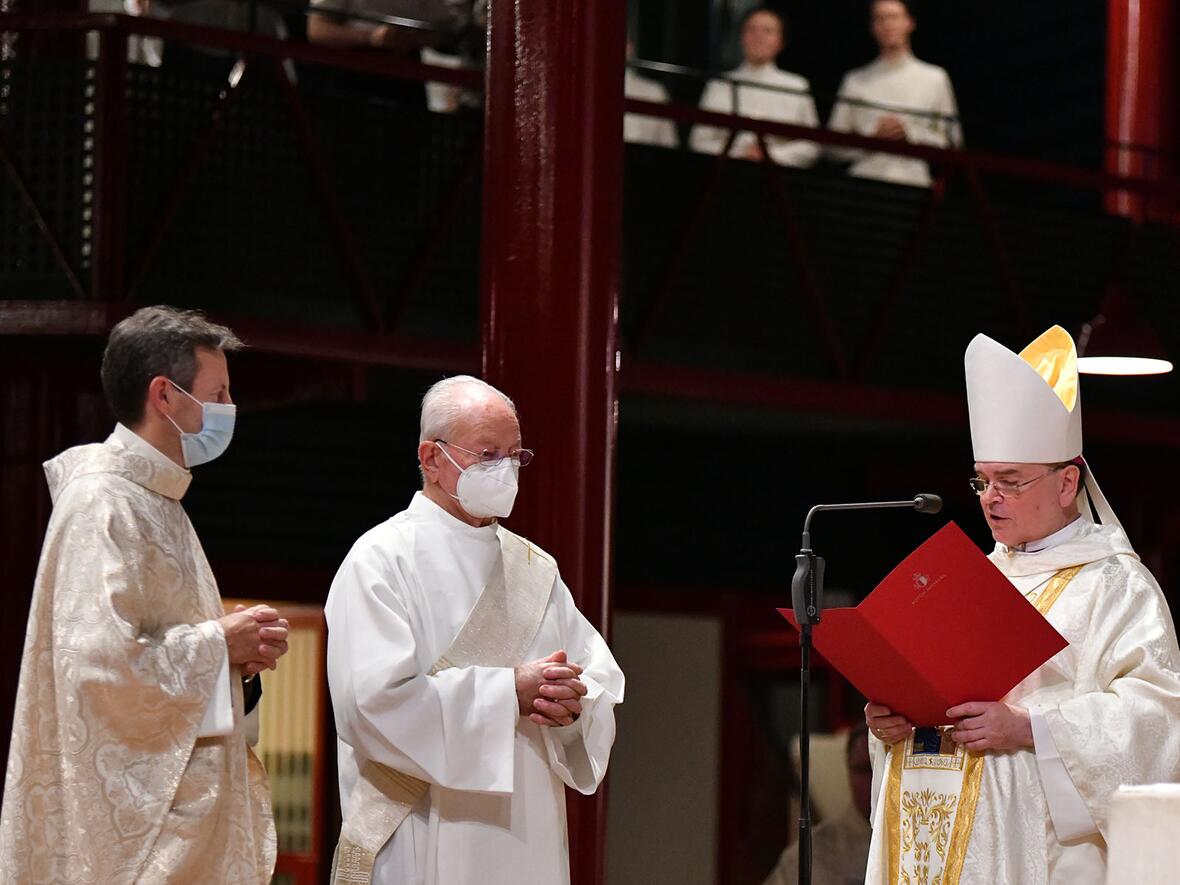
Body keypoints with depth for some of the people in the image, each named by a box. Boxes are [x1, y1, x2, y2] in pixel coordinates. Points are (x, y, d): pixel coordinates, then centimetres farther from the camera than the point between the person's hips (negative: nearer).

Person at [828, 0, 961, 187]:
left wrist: (909, 134, -5)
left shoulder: (934, 79, 9)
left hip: (913, 181, 0)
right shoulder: (855, 81, 10)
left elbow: (951, 142, 9)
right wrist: (873, 136, -7)